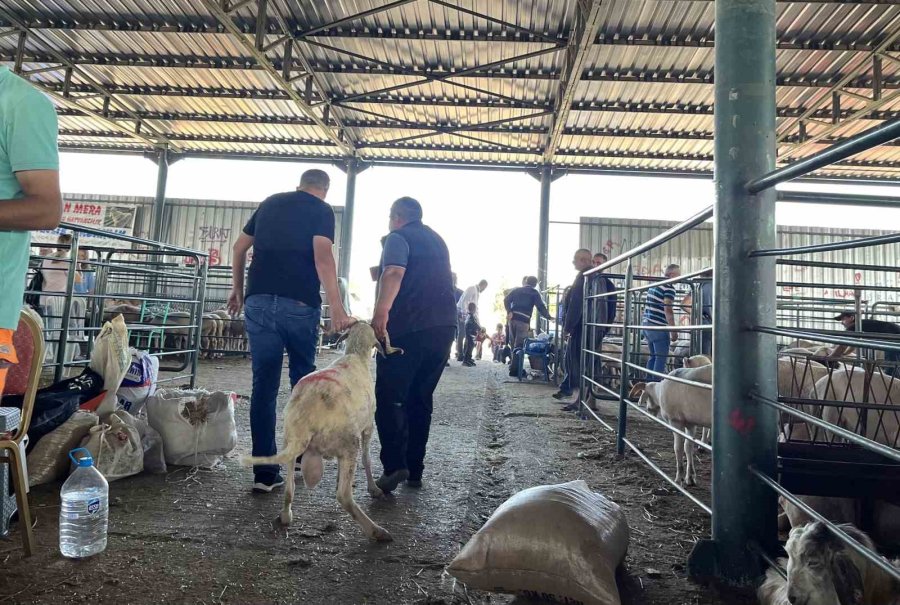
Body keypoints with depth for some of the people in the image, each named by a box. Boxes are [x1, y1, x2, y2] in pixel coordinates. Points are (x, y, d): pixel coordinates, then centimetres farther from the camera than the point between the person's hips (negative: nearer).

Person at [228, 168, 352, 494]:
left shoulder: (270, 203, 18)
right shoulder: (321, 210, 3)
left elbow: (239, 248, 20)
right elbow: (322, 256, -13)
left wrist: (237, 290, 30)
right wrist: (336, 306, -19)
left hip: (258, 301, 4)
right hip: (299, 303, -3)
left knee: (264, 385, 5)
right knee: (303, 377, 16)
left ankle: (265, 472, 5)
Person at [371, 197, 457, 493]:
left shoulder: (399, 237, 1)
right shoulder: (437, 240, 24)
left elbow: (394, 273, -18)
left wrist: (381, 312, -29)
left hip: (408, 327, -7)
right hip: (443, 326, 7)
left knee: (390, 397, -2)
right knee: (421, 399, 13)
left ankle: (395, 465, -12)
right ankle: (415, 469, 15)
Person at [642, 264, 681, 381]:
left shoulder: (653, 285, 16)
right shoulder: (669, 287, -11)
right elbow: (668, 310, -17)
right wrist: (673, 331, -14)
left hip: (646, 324, 9)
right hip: (658, 327, -9)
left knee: (653, 356, 16)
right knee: (661, 358, -4)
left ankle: (649, 383, 18)